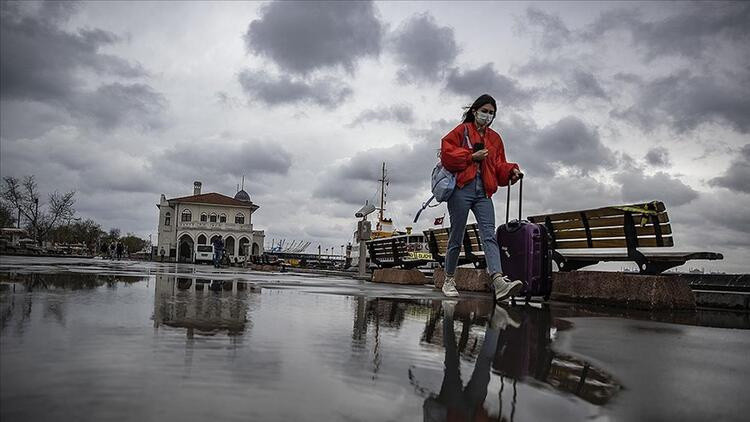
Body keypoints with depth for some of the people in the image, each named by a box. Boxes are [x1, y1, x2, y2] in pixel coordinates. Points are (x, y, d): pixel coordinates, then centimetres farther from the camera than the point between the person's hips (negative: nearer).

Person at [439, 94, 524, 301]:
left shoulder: (495, 138, 22)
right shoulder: (461, 131, 8)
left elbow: (498, 166, 18)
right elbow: (447, 154, -5)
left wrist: (511, 171, -2)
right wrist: (472, 156, -12)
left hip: (483, 192, 4)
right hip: (461, 190, -4)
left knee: (489, 235, -14)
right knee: (456, 237, 2)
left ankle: (499, 282, -29)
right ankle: (449, 281, 17)